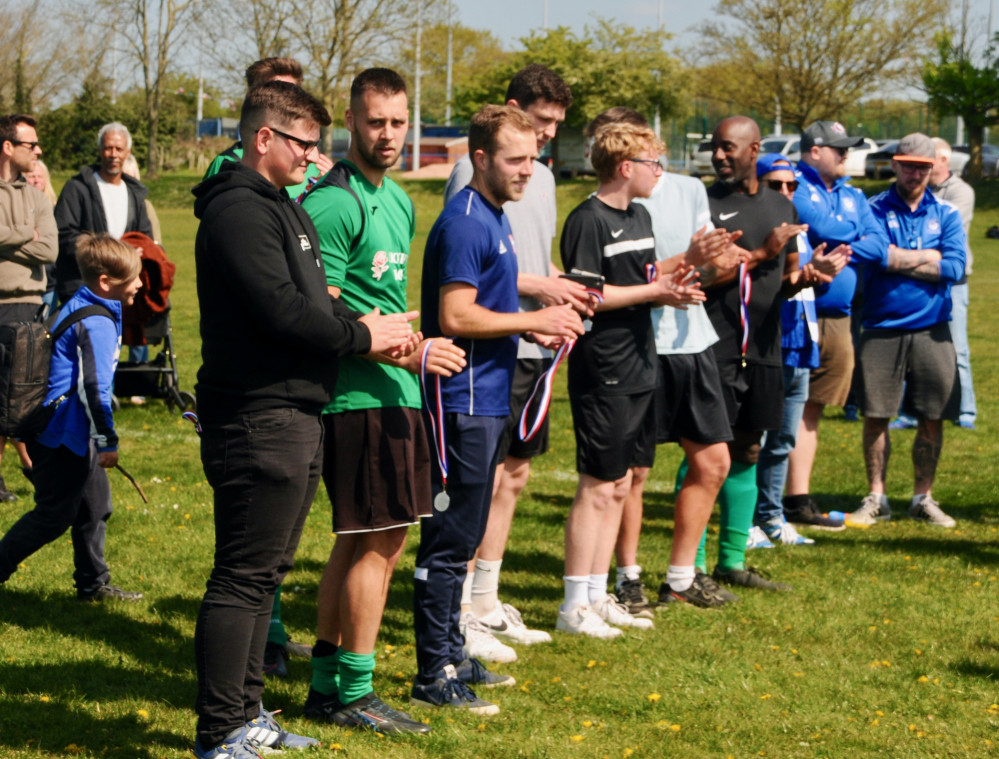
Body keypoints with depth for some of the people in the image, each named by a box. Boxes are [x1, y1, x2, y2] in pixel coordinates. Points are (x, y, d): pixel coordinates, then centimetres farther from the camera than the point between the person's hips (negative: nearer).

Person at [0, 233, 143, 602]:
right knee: (53, 515, -3)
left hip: (74, 434, 10)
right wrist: (108, 441, -19)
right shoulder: (96, 323, -22)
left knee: (94, 506, 16)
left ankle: (94, 584, 24)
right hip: (62, 436, -10)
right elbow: (94, 387, -26)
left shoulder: (80, 307, 10)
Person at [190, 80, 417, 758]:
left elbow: (315, 298, 21)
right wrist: (362, 336, -9)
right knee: (243, 575, -7)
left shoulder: (284, 208, 20)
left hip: (295, 415, 11)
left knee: (266, 572, 16)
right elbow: (281, 311, -22)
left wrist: (370, 327, 2)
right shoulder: (238, 211, -14)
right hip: (256, 417, -11)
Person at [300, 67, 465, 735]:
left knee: (363, 540, 13)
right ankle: (354, 692, 2)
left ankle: (328, 682, 21)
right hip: (359, 396, -10)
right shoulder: (333, 204, -13)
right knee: (378, 540, -6)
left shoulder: (398, 201, 17)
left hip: (393, 392, 10)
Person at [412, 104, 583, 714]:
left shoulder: (495, 220, 15)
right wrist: (534, 320, -15)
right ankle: (435, 678, -1)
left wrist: (537, 327, 8)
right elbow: (455, 318, -21)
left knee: (461, 539, 16)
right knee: (450, 542, -5)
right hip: (461, 404, -10)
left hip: (486, 400, 10)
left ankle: (452, 659, 24)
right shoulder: (465, 223, -16)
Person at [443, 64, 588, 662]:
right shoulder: (473, 171, -10)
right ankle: (459, 613, -2)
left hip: (534, 344, 9)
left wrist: (565, 288, 5)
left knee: (514, 474, 13)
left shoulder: (542, 175, 18)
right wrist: (537, 286, -17)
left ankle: (486, 601, 23)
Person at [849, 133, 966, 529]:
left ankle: (923, 497, 15)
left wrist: (898, 260, -9)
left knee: (932, 418, 3)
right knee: (875, 416, -1)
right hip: (881, 328, -1)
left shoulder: (947, 214, 8)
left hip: (931, 331, 1)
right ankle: (876, 497, 11)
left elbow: (955, 268, -6)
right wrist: (928, 259, -9)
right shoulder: (873, 210, 3)